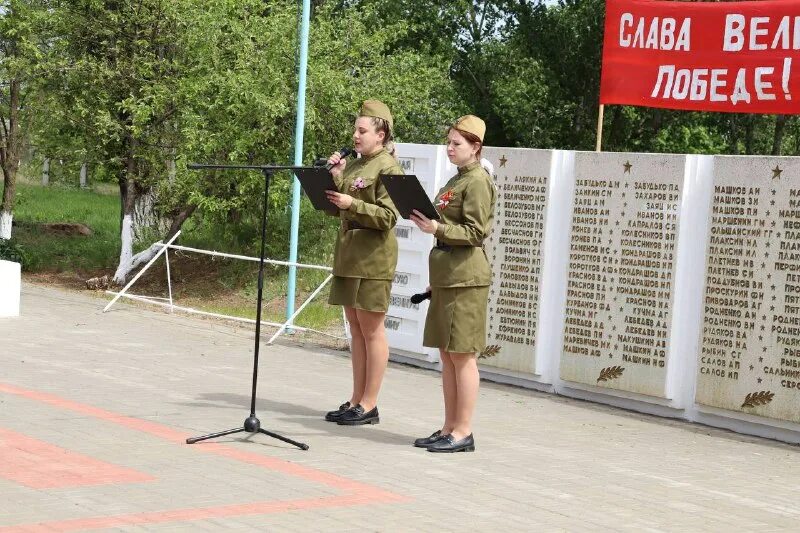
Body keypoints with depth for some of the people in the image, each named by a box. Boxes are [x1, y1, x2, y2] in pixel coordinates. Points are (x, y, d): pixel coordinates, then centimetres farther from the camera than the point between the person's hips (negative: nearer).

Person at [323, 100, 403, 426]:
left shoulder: (388, 167, -9)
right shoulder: (356, 165, 15)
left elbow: (388, 217, -15)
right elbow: (341, 209, 18)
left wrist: (352, 204, -24)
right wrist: (336, 177, 5)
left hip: (373, 256, -9)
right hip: (348, 252, 9)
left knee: (371, 329, -3)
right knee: (356, 328, 11)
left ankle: (369, 405, 1)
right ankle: (356, 401, 17)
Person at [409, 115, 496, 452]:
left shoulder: (478, 181, -10)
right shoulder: (457, 180, 19)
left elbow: (475, 232, -17)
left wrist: (437, 228, -25)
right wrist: (428, 221, 13)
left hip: (465, 277, -10)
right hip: (445, 276, 10)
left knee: (462, 355, -6)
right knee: (447, 354, 11)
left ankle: (463, 433, -2)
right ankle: (449, 429, 16)